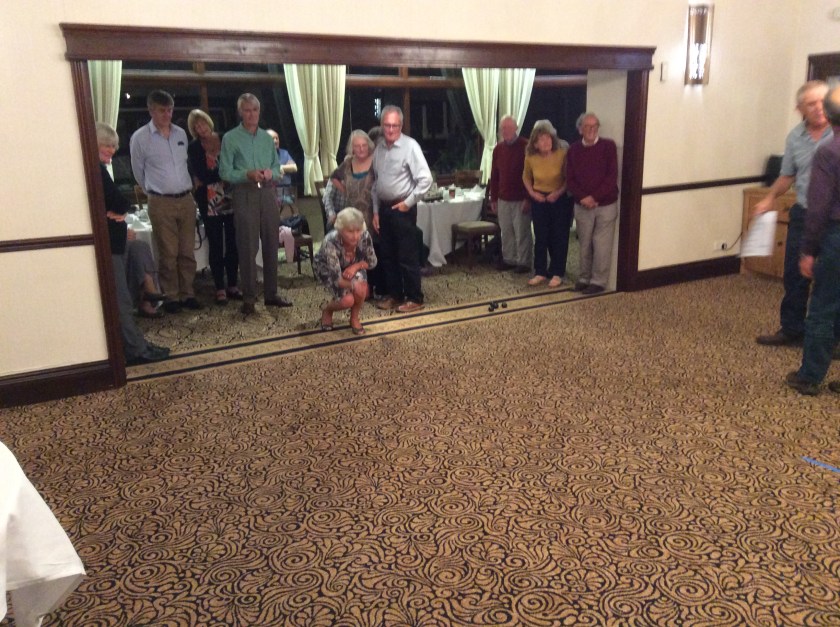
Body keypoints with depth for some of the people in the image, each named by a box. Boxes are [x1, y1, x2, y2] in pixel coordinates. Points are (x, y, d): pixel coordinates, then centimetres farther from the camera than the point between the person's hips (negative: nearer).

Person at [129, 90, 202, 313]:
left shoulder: (181, 133, 8)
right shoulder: (140, 137, -5)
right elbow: (138, 172, 6)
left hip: (186, 199, 4)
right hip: (161, 203, -4)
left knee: (187, 251, 7)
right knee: (168, 253, -1)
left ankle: (187, 294, 17)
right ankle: (171, 297, 10)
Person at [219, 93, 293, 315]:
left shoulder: (267, 138, 13)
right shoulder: (230, 138, 0)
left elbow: (278, 168, 14)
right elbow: (225, 172, -5)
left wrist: (270, 173, -8)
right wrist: (248, 174, -20)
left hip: (267, 194, 4)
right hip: (244, 195, -4)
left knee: (271, 245, 7)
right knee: (248, 247, -3)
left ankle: (271, 294, 18)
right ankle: (249, 298, 4)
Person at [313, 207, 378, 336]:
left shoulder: (364, 236, -30)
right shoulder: (331, 242, -40)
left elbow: (372, 262, -13)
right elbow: (336, 278, -40)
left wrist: (356, 266, -31)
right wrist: (352, 285, -59)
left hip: (351, 267, 3)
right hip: (327, 269, -3)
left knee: (361, 289, -28)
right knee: (347, 300, -23)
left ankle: (354, 318, 0)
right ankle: (327, 310, 11)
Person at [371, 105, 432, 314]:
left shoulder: (410, 146, -12)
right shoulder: (379, 148, 8)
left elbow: (425, 179, -15)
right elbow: (375, 182, 13)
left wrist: (408, 203, -15)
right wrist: (375, 211, 10)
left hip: (402, 208, -7)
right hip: (384, 208, 7)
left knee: (408, 256, -1)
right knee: (387, 255, 13)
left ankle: (415, 299, 10)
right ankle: (394, 295, 25)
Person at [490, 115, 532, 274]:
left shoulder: (526, 146, -9)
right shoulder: (498, 149, 9)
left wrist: (528, 198, -15)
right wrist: (493, 198, 11)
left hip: (521, 199, -5)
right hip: (503, 199, 6)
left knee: (522, 232, 0)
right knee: (506, 231, 10)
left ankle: (523, 262, 8)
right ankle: (508, 259, 22)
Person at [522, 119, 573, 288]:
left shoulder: (562, 154, -15)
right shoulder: (530, 157, -7)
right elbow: (526, 177, 11)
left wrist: (558, 193, -18)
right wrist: (532, 193, -3)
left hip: (560, 199, -2)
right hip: (539, 200, 2)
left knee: (559, 237, 3)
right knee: (540, 237, 7)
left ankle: (557, 273, 13)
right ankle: (540, 272, 18)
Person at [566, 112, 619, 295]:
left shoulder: (608, 146, -5)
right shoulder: (574, 149, 4)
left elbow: (612, 176, -11)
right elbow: (570, 178, 1)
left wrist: (594, 197, -17)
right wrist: (583, 197, -14)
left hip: (606, 205, -3)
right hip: (582, 206, 3)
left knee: (602, 244, 0)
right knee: (585, 244, 10)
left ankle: (599, 281, 9)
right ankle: (584, 278, 22)